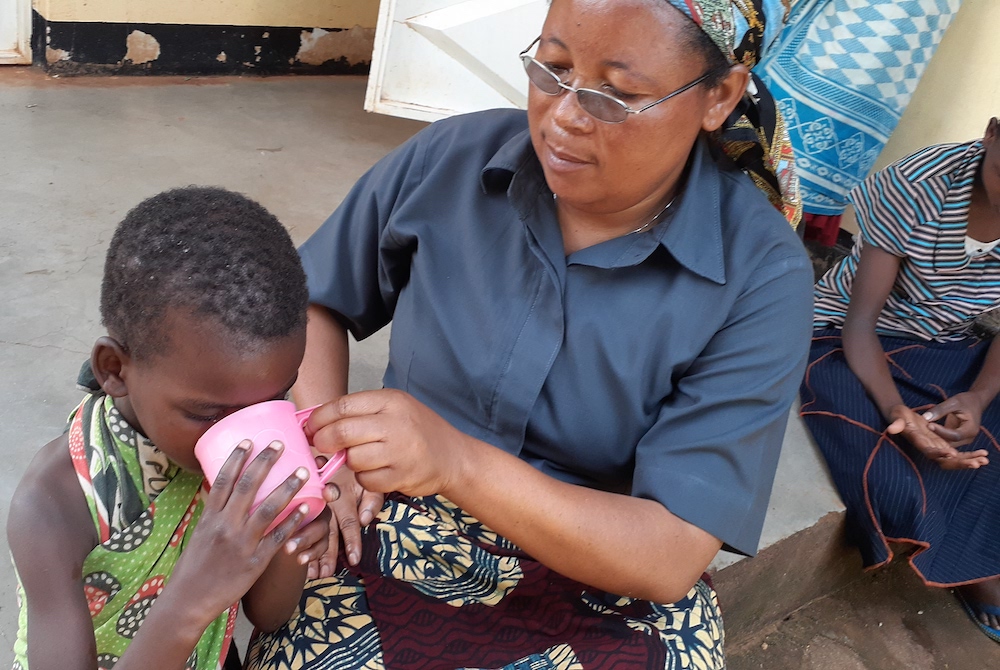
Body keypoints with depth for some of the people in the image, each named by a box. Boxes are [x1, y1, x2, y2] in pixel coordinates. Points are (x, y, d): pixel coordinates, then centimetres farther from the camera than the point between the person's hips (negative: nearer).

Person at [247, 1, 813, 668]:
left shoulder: (763, 280, -16)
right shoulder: (446, 161, -8)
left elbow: (672, 558, -20)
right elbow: (312, 300, 8)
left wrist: (458, 462, -34)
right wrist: (327, 440, -9)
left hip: (606, 586, 0)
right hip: (396, 538, 1)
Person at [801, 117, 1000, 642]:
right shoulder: (918, 186, -25)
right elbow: (860, 319, -20)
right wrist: (895, 409, -36)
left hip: (946, 349, 5)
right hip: (851, 341, -4)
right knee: (897, 486, -26)